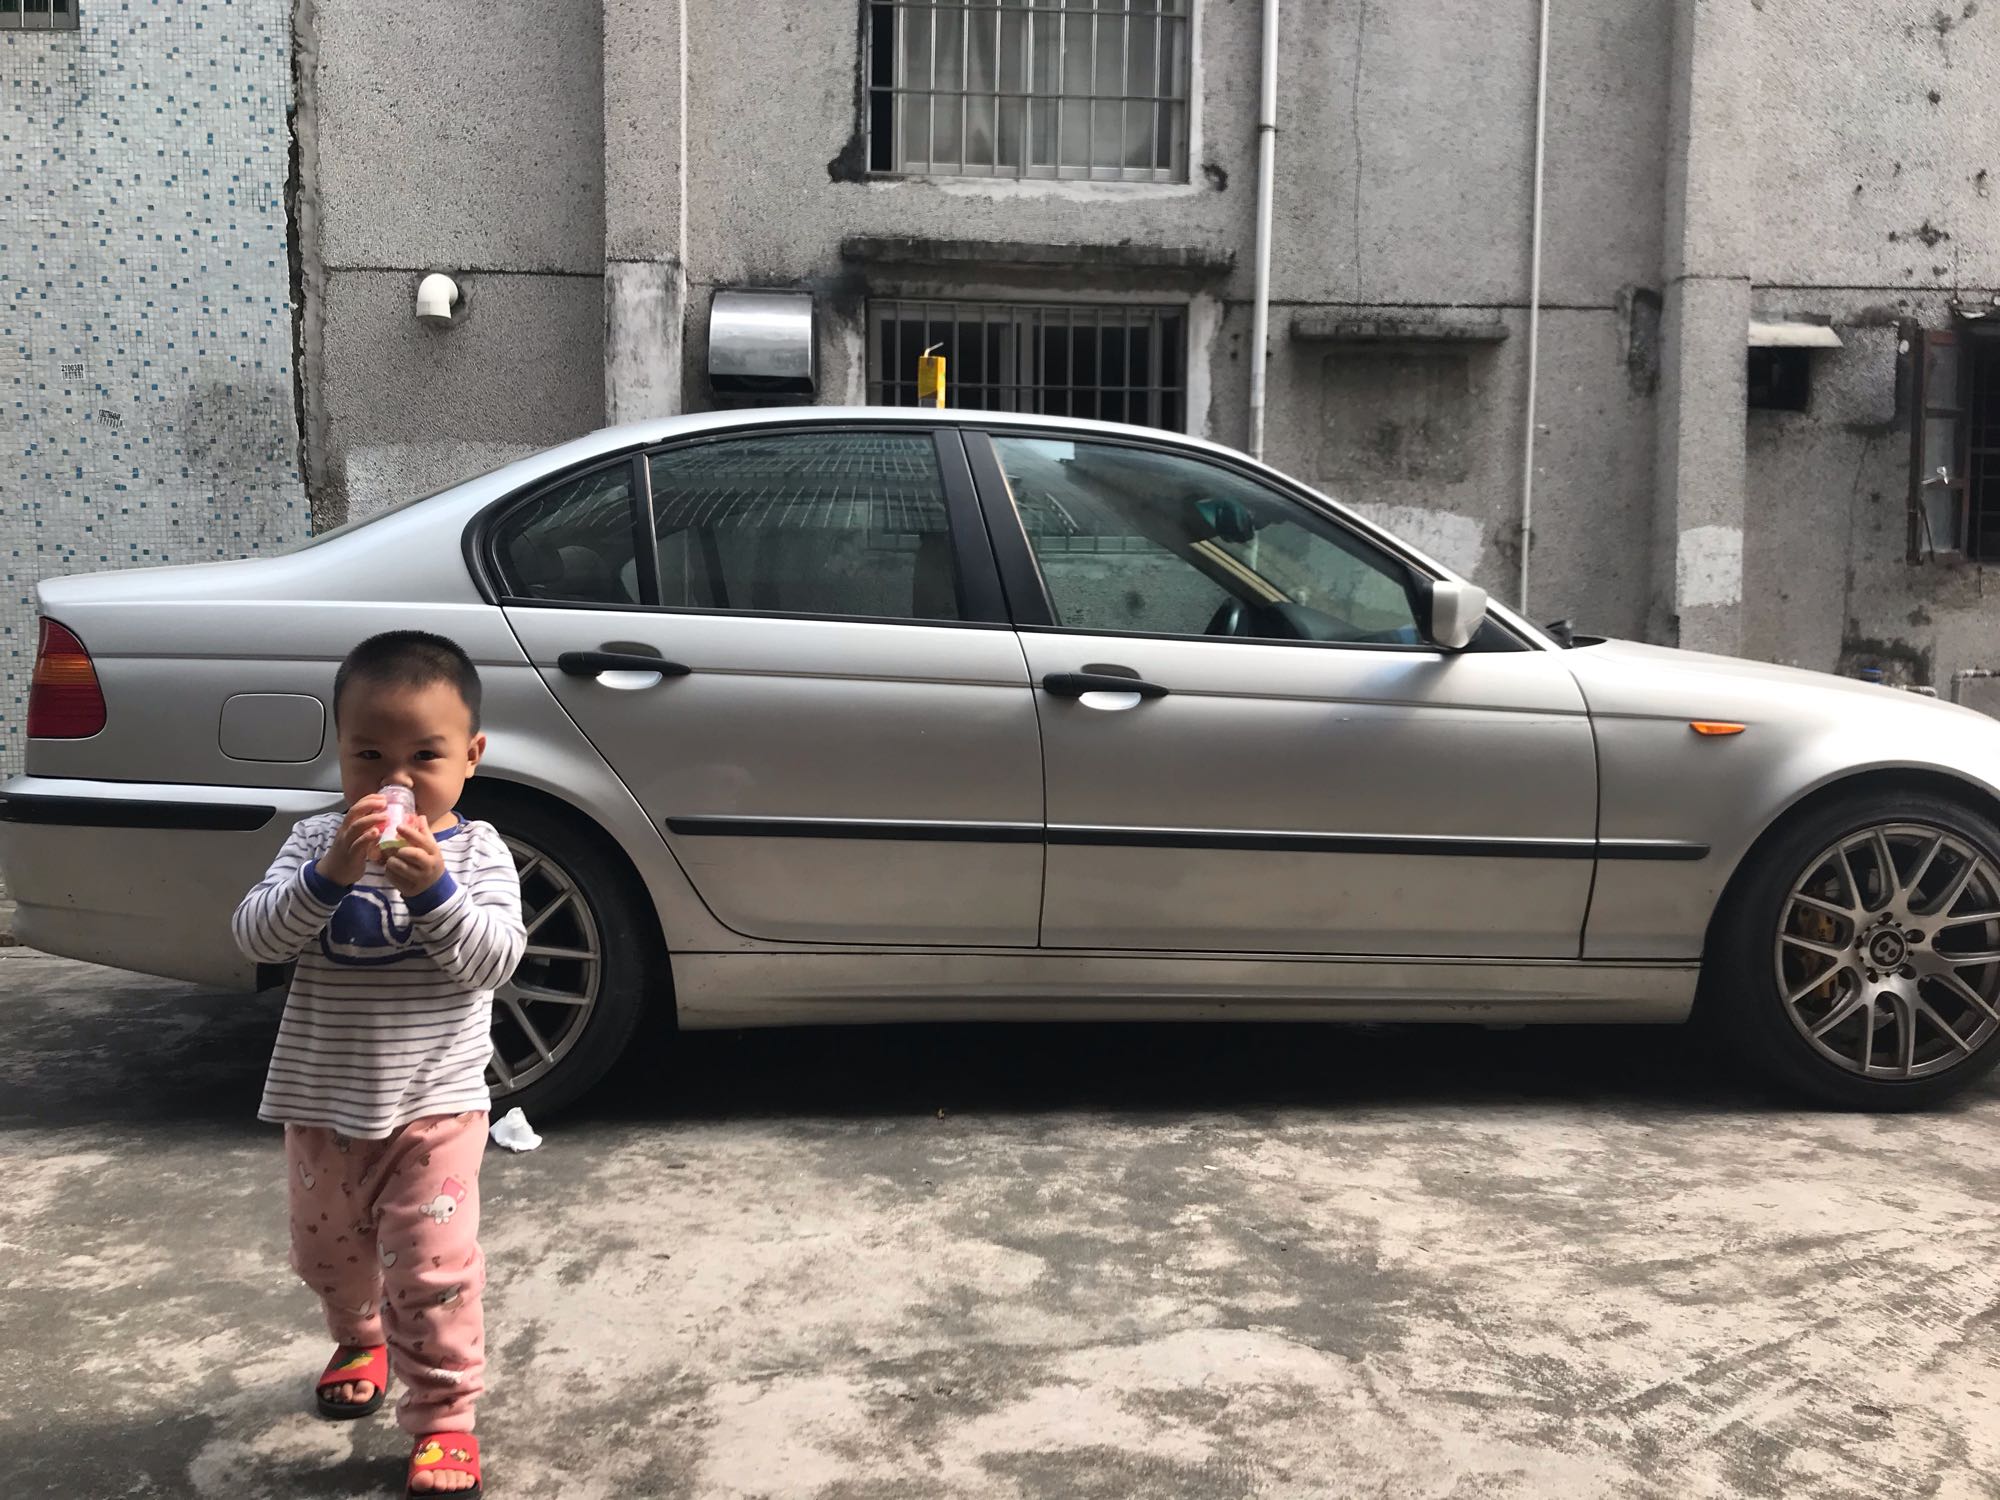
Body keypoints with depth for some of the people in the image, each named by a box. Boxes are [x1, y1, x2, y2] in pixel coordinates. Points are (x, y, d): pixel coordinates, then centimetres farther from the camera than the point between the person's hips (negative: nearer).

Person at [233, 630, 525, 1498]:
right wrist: (329, 875, -33)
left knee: (433, 1270, -5)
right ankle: (360, 1339, 52)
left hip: (434, 1106, -3)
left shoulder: (476, 853, -9)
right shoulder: (316, 842, -5)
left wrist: (432, 888, -35)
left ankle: (442, 1415, 12)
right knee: (327, 1251, 23)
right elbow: (257, 936, -16)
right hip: (322, 1101, 4)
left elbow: (491, 960, -20)